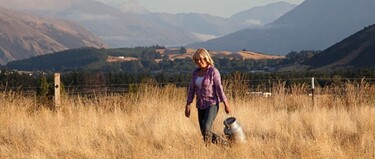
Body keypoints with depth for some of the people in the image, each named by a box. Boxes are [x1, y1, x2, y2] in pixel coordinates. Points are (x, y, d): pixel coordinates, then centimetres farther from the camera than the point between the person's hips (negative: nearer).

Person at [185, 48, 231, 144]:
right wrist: (187, 105, 5)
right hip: (201, 106, 7)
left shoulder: (213, 71, -11)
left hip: (212, 105, -7)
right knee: (205, 133, 6)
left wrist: (226, 104, -10)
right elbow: (191, 89, 9)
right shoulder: (196, 72, 8)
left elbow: (219, 88, -12)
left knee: (206, 131, -23)